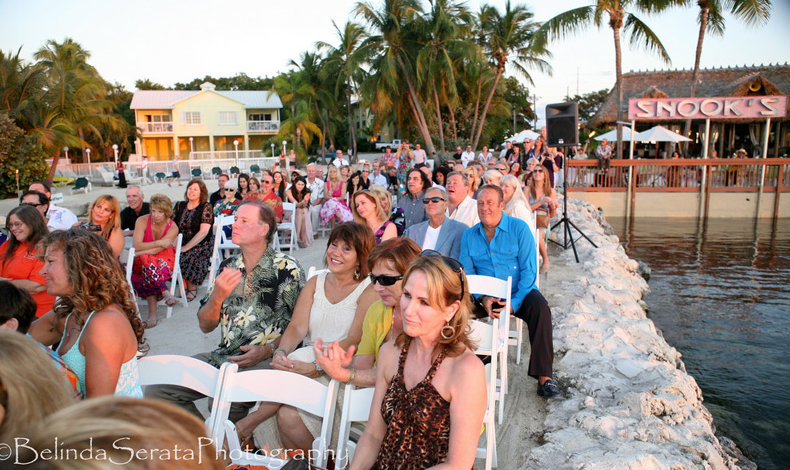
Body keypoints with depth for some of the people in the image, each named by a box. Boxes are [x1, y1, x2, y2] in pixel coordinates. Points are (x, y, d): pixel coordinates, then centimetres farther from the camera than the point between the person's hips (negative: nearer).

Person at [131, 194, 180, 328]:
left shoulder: (173, 228, -9)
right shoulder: (142, 221, -7)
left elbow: (157, 250, -19)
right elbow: (136, 246, -18)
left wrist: (137, 254, -25)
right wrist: (158, 243, -26)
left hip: (164, 260, -1)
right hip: (142, 262, 1)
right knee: (146, 260, -37)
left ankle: (153, 314, -32)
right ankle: (165, 294, -34)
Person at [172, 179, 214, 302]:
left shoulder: (206, 207, -3)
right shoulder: (179, 205, 13)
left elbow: (203, 232, -12)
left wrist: (185, 248, -18)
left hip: (201, 245, -5)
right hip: (181, 243, 5)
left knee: (187, 257, -33)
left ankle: (191, 288, -9)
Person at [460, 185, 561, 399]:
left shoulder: (519, 228, -3)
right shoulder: (469, 236, 6)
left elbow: (529, 270, -7)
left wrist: (514, 303, -20)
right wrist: (483, 299, -14)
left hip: (519, 293, -2)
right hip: (485, 296, 2)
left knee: (539, 306, -32)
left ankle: (544, 377, -27)